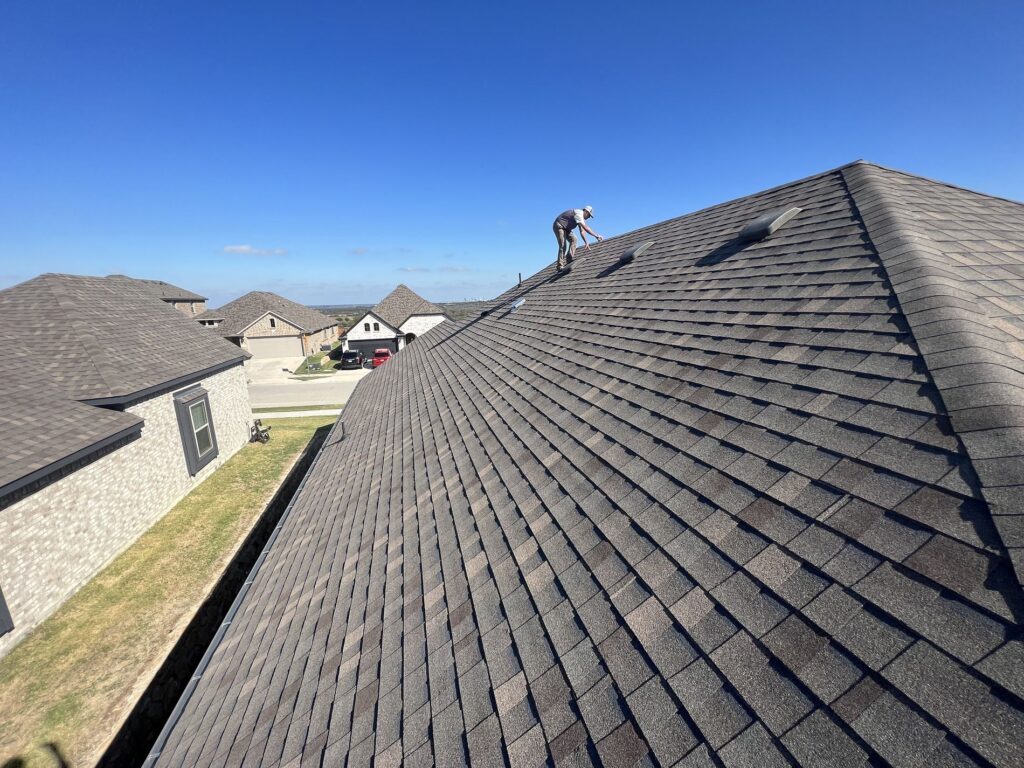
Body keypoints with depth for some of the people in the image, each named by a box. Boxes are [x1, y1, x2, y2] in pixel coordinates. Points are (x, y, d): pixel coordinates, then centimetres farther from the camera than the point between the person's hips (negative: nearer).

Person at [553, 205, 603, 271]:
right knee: (563, 246, -17)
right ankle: (560, 267, -17)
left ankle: (568, 260, -5)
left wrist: (586, 242, -2)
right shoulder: (578, 214, -24)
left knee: (573, 239, -2)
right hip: (559, 226, -10)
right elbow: (586, 228, -33)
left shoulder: (582, 217, 8)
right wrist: (596, 235, -33)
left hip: (565, 228, 10)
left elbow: (582, 231, 8)